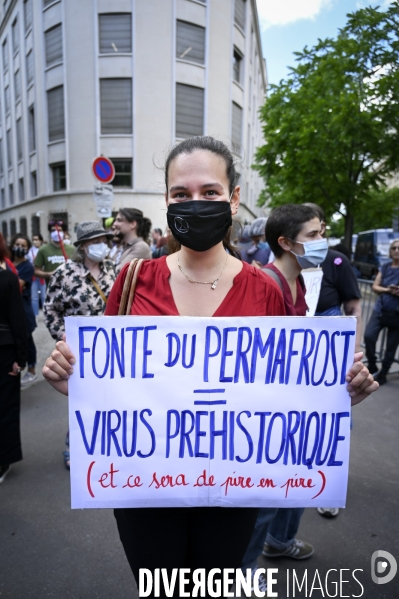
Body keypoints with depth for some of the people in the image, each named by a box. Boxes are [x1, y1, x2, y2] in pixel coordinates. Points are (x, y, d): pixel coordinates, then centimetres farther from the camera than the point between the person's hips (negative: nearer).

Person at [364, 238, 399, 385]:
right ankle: (372, 366, 6)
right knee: (369, 336, -15)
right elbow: (375, 286, 2)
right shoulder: (385, 267, 6)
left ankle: (383, 374, 23)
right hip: (380, 310, 2)